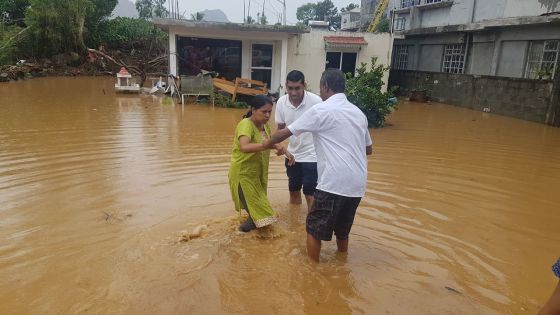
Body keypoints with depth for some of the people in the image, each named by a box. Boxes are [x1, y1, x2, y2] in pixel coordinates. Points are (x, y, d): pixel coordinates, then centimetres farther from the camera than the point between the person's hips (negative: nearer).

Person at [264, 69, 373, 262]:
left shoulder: (321, 110, -5)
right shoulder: (358, 112, 15)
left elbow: (284, 133, 2)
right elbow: (368, 149, 24)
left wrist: (269, 143, 20)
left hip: (334, 182, -7)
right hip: (358, 183, 7)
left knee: (314, 229, 9)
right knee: (342, 230, 23)